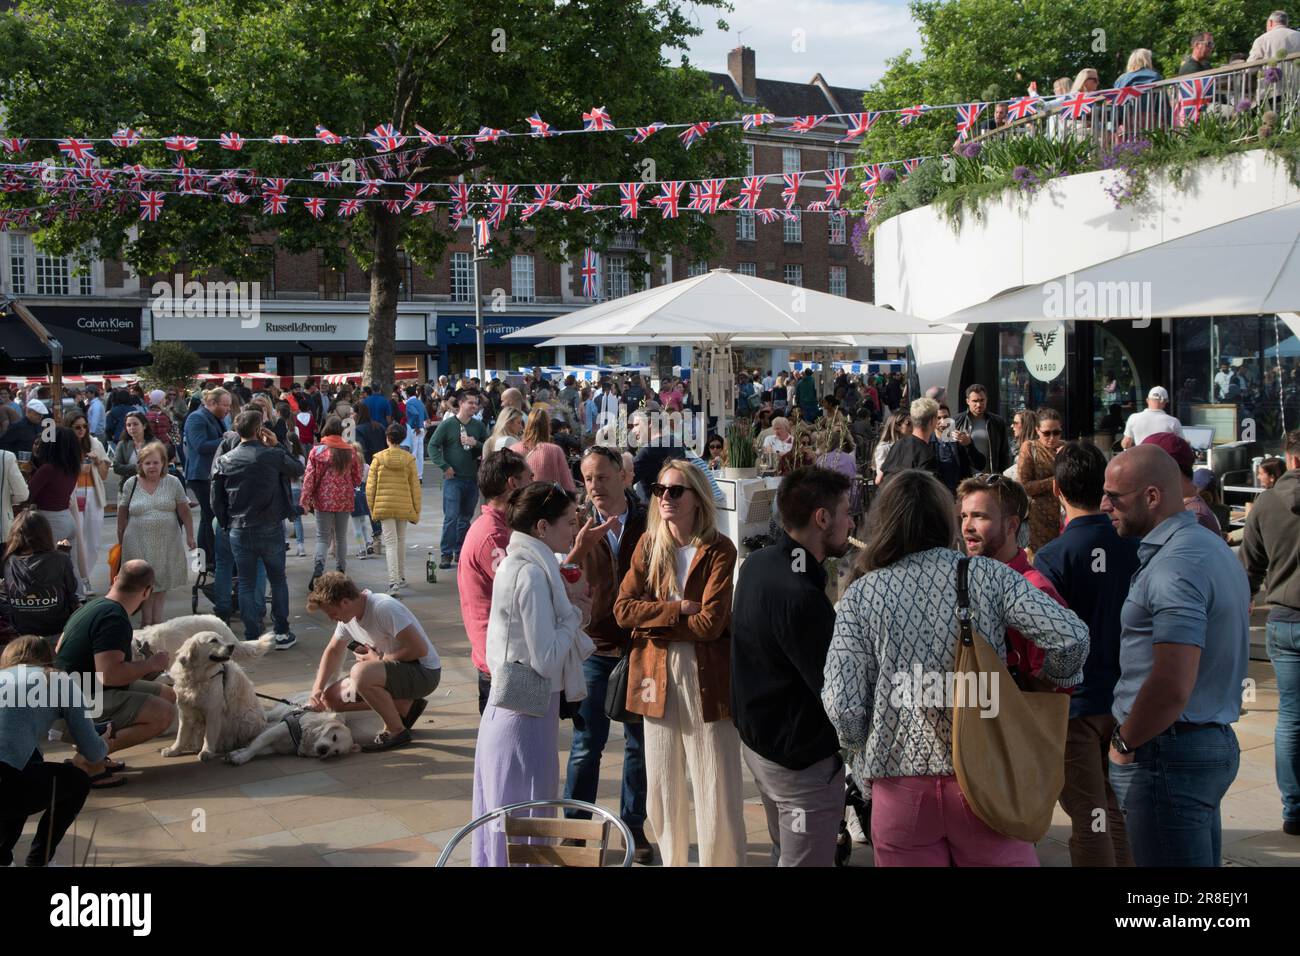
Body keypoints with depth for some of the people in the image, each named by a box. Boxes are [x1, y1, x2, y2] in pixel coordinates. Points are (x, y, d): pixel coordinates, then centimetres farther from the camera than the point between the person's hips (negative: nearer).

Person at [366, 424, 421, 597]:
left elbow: (370, 486, -3)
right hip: (404, 506, 2)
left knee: (390, 542, -2)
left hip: (384, 506, -2)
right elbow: (415, 486, 1)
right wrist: (416, 511, 9)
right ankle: (401, 577, 29)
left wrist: (372, 508, 7)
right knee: (401, 541, 18)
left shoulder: (379, 458, -4)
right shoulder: (409, 459, -2)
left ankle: (393, 581, -14)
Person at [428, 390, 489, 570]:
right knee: (451, 517, -10)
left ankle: (460, 552, 21)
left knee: (466, 517, 11)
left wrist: (475, 444, -9)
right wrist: (444, 466, -11)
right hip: (453, 478, -4)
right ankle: (446, 554, -5)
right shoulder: (447, 424, -4)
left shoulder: (479, 426, 7)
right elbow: (433, 446, -4)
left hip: (472, 478, 4)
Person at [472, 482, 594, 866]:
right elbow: (547, 660, -22)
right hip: (528, 714, -9)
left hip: (508, 708, 9)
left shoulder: (518, 563, 9)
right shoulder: (533, 574, -20)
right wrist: (575, 612, -10)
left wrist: (567, 601, 1)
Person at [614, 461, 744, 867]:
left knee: (716, 791, 0)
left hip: (705, 677, -4)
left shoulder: (719, 550, -8)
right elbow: (623, 608, -3)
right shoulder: (649, 544, 6)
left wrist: (654, 617, -8)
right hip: (657, 675, 4)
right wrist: (680, 609, -13)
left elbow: (710, 623, -15)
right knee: (661, 789, 11)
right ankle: (671, 860, 25)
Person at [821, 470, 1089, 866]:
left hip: (900, 781, 0)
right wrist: (1056, 681, 10)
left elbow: (843, 707, -7)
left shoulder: (861, 595, -1)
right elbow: (1071, 637, -11)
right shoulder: (987, 575, -1)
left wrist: (863, 751, 13)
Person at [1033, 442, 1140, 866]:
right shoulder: (1134, 543, -4)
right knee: (1117, 812, 19)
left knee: (1089, 818, 5)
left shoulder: (1054, 556, -18)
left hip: (1076, 703, -5)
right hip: (1126, 699, 5)